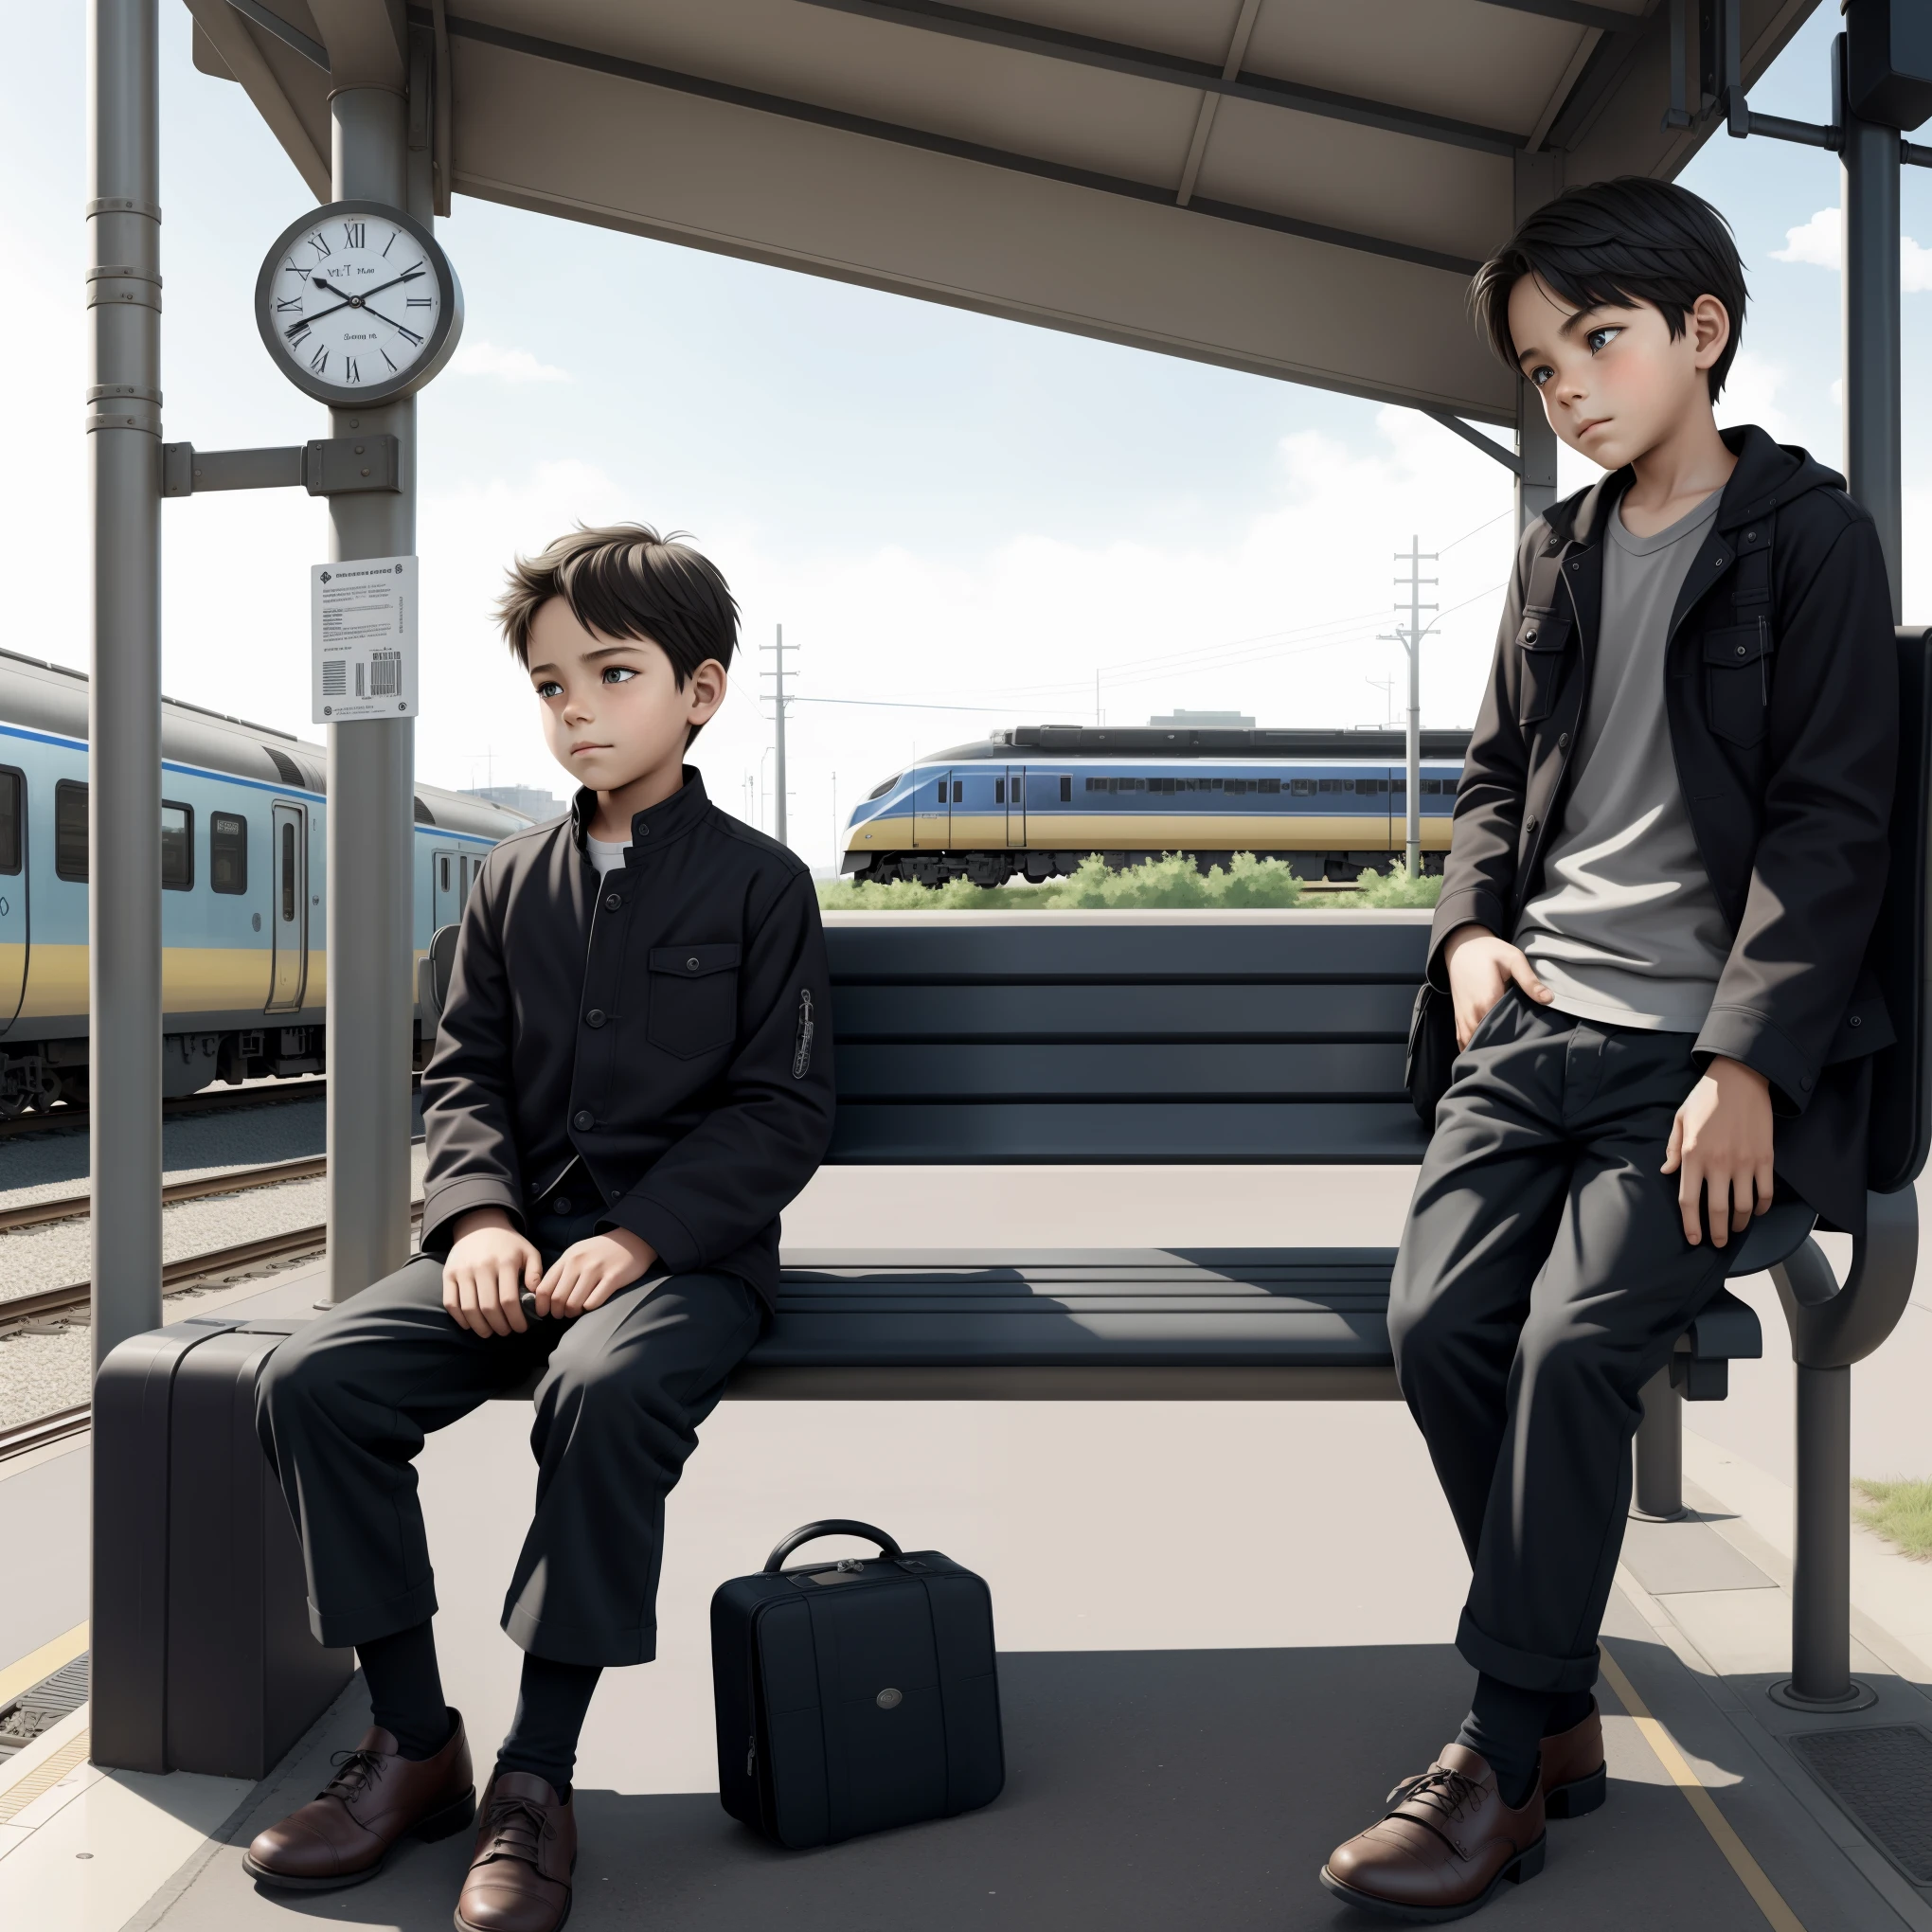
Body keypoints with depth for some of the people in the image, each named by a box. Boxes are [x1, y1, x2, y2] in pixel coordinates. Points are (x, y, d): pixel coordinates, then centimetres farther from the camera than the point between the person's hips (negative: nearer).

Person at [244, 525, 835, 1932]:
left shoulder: (758, 881, -1)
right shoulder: (514, 882, 13)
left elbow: (782, 1108, -6)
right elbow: (466, 1071, 13)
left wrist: (637, 1239, -18)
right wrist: (481, 1214, -8)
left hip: (688, 1245, -5)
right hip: (523, 1233, 5)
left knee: (603, 1390, -37)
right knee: (313, 1380, -16)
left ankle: (538, 1780, -19)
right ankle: (414, 1745, -2)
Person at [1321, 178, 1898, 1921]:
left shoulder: (1810, 535, 1)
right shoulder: (1559, 553, 18)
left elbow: (1829, 818, -6)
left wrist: (1748, 1062, -16)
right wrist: (1471, 925, 4)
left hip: (1705, 1045, -5)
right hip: (1534, 1019, 5)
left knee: (1575, 1344, -22)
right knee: (1439, 1323, -13)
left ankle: (1504, 1760, -6)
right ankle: (1559, 1710, 4)